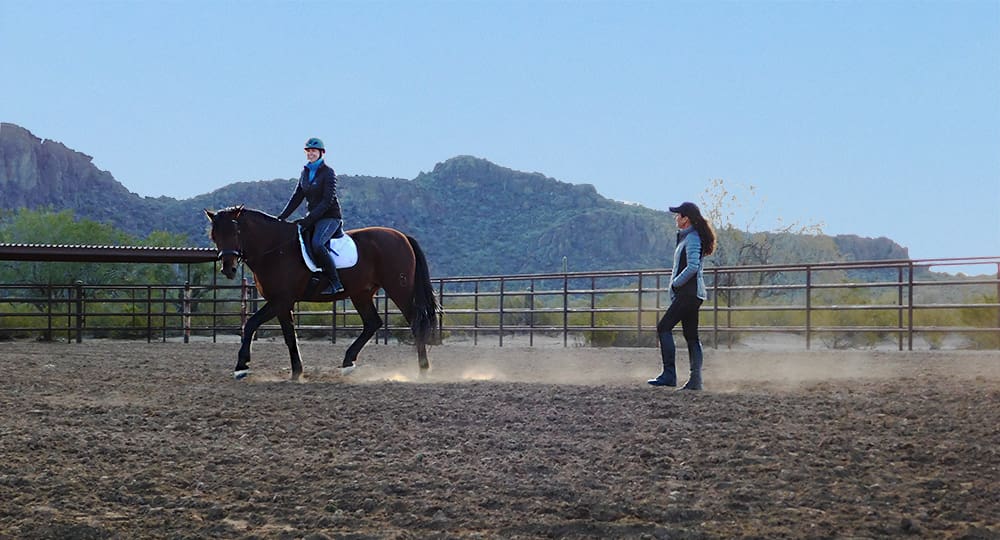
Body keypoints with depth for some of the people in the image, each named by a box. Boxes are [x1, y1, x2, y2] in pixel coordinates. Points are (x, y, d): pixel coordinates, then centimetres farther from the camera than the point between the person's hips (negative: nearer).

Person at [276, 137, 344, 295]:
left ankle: (335, 283, -27)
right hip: (312, 218, 8)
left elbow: (327, 201, -16)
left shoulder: (328, 173, -9)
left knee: (316, 244, -31)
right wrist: (282, 217, 4)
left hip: (329, 217, -8)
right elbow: (297, 197, 15)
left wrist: (308, 220, -22)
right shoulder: (305, 172, 12)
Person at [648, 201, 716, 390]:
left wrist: (675, 283, -14)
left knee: (664, 327, -13)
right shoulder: (686, 237, 18)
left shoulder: (692, 238, -13)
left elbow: (692, 267, -23)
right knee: (691, 336, 8)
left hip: (689, 292, -11)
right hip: (688, 293, 11)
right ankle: (695, 380, 7)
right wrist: (675, 287, 15)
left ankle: (669, 375, -16)